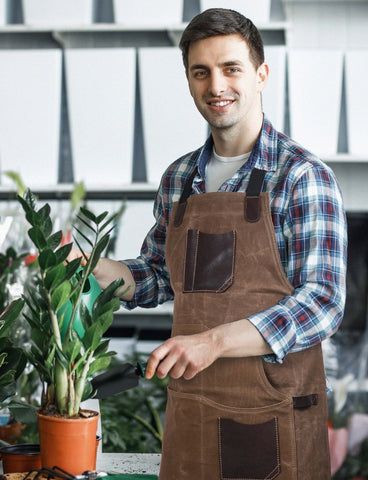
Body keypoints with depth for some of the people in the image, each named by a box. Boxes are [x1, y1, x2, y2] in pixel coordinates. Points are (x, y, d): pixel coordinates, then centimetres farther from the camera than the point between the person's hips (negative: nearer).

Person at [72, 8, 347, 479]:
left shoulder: (303, 176, -10)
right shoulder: (177, 179, 9)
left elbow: (323, 303, -16)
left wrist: (214, 341, -25)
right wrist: (89, 267, 2)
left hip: (274, 417, -5)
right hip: (188, 407, 5)